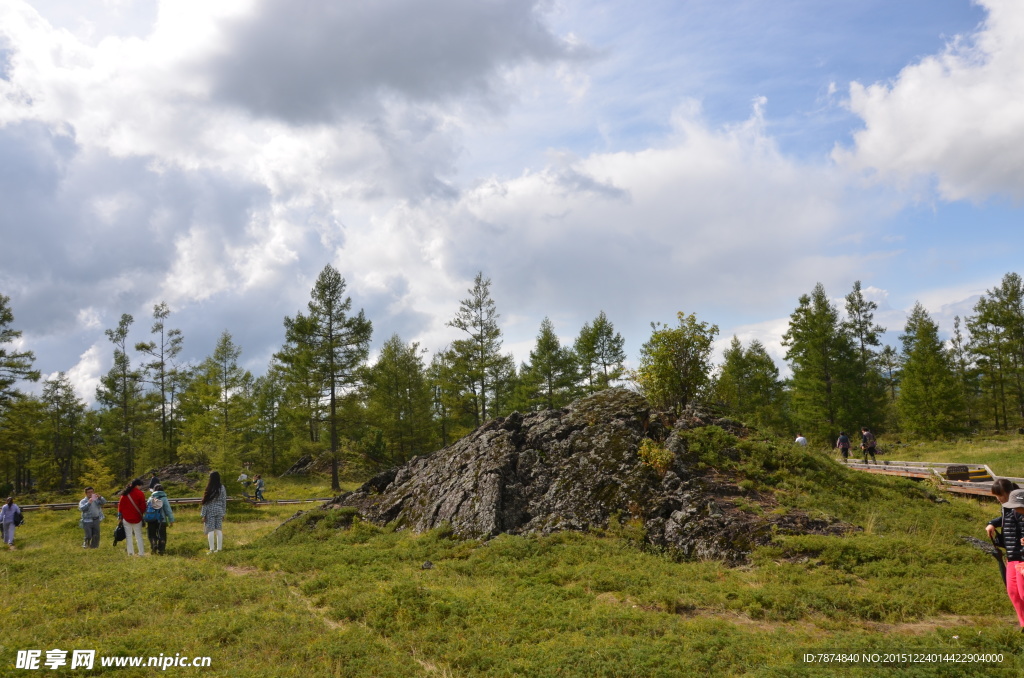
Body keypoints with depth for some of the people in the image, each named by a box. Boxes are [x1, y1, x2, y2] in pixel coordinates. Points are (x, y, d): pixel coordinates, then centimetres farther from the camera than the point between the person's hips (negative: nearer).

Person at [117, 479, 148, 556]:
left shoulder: (125, 493, 4)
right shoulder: (140, 494, -8)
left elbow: (120, 505, 5)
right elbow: (143, 506, -7)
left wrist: (120, 516, 11)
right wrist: (142, 514, 7)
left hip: (126, 518, 2)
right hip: (137, 518, -2)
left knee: (128, 536, 7)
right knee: (138, 536, 4)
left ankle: (130, 552, 4)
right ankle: (141, 552, 1)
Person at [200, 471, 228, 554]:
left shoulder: (209, 489, -14)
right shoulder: (222, 488, -1)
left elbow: (206, 502, -9)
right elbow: (224, 501, 4)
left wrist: (203, 514, -2)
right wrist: (223, 513, 13)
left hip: (210, 512, -4)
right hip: (219, 511, 4)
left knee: (210, 530, -1)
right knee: (219, 530, 9)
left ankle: (212, 549, -2)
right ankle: (219, 548, 12)